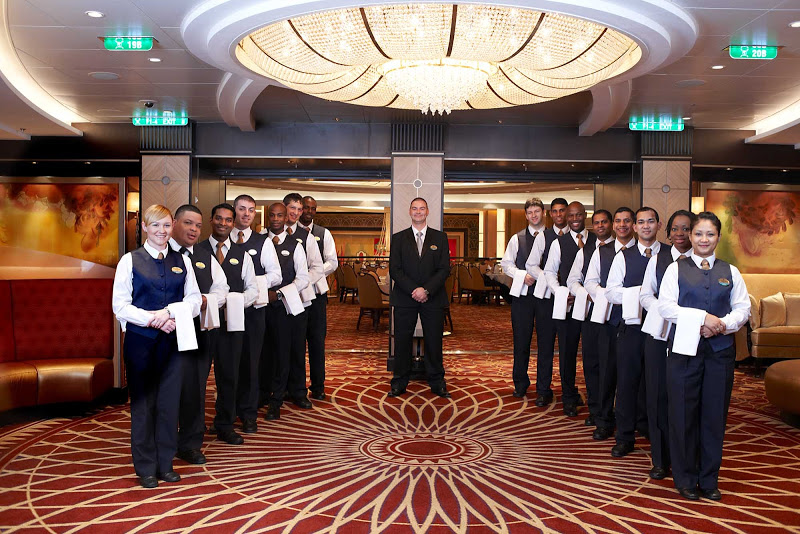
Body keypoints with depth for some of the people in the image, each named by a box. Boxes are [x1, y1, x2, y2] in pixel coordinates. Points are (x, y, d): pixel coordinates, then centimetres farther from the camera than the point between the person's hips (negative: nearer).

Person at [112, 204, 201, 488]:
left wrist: (170, 311, -15)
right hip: (140, 340, -2)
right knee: (142, 403, 5)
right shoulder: (130, 260, -1)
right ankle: (146, 468, 19)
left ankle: (165, 464, 21)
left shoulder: (182, 261, 8)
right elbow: (120, 305, -7)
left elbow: (194, 300, 2)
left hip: (172, 339, 3)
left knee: (169, 401, 7)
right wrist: (153, 319, -17)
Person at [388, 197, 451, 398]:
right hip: (405, 299, 0)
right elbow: (394, 269, 0)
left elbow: (444, 269, 0)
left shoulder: (440, 237, 8)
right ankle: (399, 383, 14)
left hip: (433, 298, 0)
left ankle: (437, 382, 17)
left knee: (434, 341, 5)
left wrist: (427, 290, -12)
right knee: (402, 340, 3)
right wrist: (413, 290, -12)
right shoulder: (398, 238, 7)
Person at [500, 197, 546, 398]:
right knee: (521, 339, 4)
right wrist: (523, 276, -8)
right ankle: (520, 383, 16)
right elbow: (506, 263, 7)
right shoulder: (517, 238, 9)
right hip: (523, 293, 1)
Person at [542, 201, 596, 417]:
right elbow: (549, 271, 7)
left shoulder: (597, 241, 6)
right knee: (567, 349, 4)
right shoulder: (559, 243, 6)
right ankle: (569, 396, 16)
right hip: (567, 302, 0)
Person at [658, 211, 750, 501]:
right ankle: (685, 479, 17)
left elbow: (743, 309, 5)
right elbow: (665, 306, -7)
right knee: (683, 414, 2)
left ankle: (709, 480, 21)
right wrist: (702, 317, -16)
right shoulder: (676, 269, 4)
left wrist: (722, 324, -14)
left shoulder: (730, 271, 12)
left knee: (715, 415, 6)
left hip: (720, 350, 2)